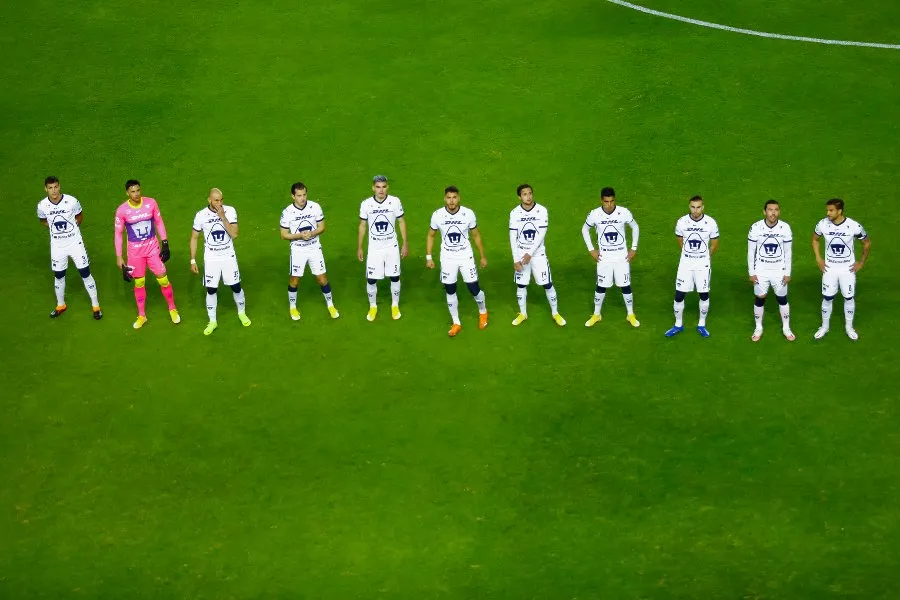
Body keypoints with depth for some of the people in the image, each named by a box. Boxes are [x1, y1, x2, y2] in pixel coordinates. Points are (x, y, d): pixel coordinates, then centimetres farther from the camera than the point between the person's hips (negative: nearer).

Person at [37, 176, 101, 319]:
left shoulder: (71, 201, -17)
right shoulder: (42, 206, -13)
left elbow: (80, 216, 4)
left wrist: (72, 228, -1)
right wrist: (54, 229, -2)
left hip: (75, 243, -2)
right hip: (57, 246, 2)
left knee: (85, 273, 2)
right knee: (59, 276, 15)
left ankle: (95, 305, 17)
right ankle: (60, 305, 36)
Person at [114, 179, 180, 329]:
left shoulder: (151, 203, -10)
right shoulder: (122, 210, -14)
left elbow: (159, 223, 3)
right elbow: (118, 233, -6)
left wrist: (165, 243, 3)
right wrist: (119, 257, -7)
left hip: (153, 247, 1)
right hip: (135, 250, -1)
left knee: (163, 279, 2)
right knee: (139, 283, 9)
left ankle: (173, 309, 23)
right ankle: (141, 316, 25)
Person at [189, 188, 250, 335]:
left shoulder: (230, 211, -11)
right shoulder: (201, 216, -10)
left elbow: (234, 234, -19)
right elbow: (194, 238, 1)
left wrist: (222, 217, -26)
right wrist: (193, 260, -1)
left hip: (228, 257, 0)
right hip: (211, 258, 0)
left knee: (236, 287, 7)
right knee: (211, 290, 4)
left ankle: (242, 313, 32)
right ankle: (212, 321, 19)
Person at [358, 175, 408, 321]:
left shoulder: (395, 202, -10)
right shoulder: (366, 204, -9)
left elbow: (401, 222, 1)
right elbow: (362, 225, 3)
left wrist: (405, 243, 2)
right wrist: (359, 247, 5)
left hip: (392, 247, 0)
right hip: (374, 248, 0)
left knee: (394, 277, 7)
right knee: (371, 279, 2)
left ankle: (395, 306, 28)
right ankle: (373, 307, 24)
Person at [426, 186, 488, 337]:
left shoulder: (468, 214, -14)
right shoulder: (438, 215, -13)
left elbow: (476, 235, 1)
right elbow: (431, 236, 3)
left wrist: (483, 256, 5)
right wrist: (428, 257, 1)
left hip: (466, 257, -1)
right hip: (447, 258, 1)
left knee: (474, 289, 0)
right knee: (450, 291, 7)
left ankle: (483, 312, 32)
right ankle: (456, 323, 24)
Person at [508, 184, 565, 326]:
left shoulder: (542, 211, -11)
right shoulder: (515, 213, -7)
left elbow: (541, 235, -13)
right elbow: (513, 238, -5)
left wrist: (530, 254, -18)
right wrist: (516, 260, -9)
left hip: (538, 254, -1)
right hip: (521, 254, 1)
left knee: (547, 284, 1)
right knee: (521, 285, 10)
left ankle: (555, 313, 17)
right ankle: (523, 313, 27)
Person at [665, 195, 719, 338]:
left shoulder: (711, 223, -12)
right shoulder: (682, 222, -9)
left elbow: (714, 243, 3)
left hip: (703, 265, -1)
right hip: (685, 264, 1)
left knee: (704, 295, 8)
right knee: (679, 295, 1)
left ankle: (702, 325, 25)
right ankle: (678, 325, 19)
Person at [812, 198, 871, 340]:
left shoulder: (854, 226, -22)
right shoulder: (822, 225, -16)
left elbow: (867, 242, -3)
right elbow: (815, 239, 8)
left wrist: (862, 262, -1)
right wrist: (818, 259, 2)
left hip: (848, 269, -1)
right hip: (830, 268, 1)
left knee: (849, 298, 11)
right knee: (827, 298, 8)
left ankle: (849, 327, 30)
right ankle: (824, 327, 27)